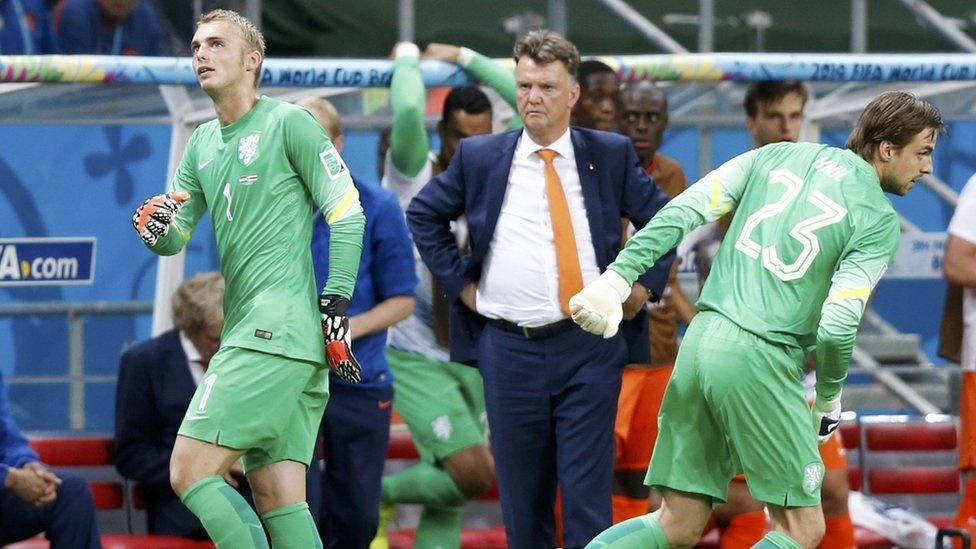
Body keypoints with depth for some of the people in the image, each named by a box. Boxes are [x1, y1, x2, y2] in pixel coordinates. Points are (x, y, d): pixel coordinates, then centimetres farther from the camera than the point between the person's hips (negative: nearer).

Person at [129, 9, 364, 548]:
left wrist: (336, 306, -11)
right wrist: (156, 228, -5)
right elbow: (174, 239, 19)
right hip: (250, 330, 8)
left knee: (189, 473, -14)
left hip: (279, 328, -8)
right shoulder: (203, 142, 20)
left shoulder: (289, 122, -2)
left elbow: (347, 212, -5)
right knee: (277, 499, 2)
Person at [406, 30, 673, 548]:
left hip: (589, 345, -1)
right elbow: (423, 214, 17)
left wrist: (646, 283, 4)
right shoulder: (479, 157, 6)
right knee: (523, 494, 6)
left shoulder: (611, 155, 5)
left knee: (588, 492, -5)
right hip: (509, 347, 1)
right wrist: (459, 282, 8)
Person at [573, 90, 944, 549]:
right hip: (762, 358, -6)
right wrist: (830, 399, 7)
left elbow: (683, 211, 5)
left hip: (701, 339, 7)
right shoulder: (879, 219, -2)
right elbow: (838, 324, -10)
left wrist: (618, 277, 4)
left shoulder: (777, 156, 15)